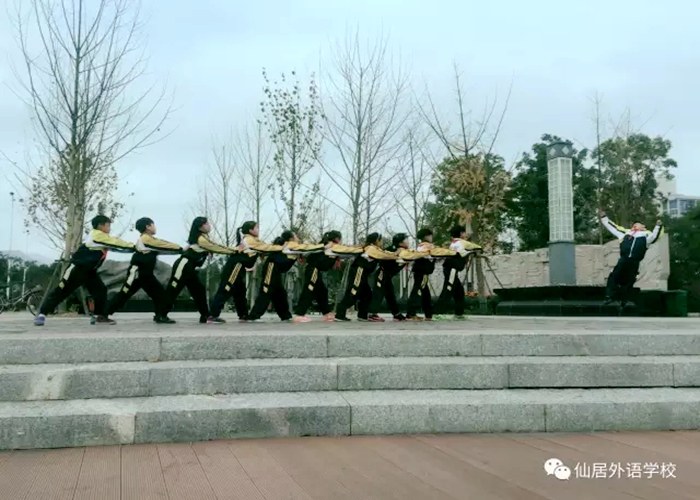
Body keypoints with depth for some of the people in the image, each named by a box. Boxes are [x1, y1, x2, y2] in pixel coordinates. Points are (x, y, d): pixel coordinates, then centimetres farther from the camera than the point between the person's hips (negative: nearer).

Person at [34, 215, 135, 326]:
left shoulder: (104, 239, 10)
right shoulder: (97, 235, -17)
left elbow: (116, 245, 6)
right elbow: (116, 243, -20)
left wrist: (132, 247, -6)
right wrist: (133, 246, -17)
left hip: (89, 270, 9)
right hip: (77, 268, -9)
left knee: (101, 290, 0)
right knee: (62, 290, -6)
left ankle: (101, 316, 4)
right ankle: (42, 314, -1)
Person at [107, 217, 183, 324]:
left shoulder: (150, 240, 14)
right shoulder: (145, 239, -14)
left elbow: (163, 247, 8)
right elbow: (164, 246, -16)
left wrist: (179, 249, -2)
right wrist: (181, 249, -10)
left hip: (145, 273, 10)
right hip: (136, 272, -10)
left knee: (159, 292, 6)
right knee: (124, 293, -9)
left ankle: (160, 316, 7)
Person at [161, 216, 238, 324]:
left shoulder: (203, 238, 14)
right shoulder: (201, 239, -15)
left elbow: (215, 247, 12)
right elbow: (216, 248, -11)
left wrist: (233, 250, 3)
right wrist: (234, 251, -3)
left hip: (189, 269, 10)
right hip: (183, 267, -10)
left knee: (199, 291, 6)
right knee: (172, 291, -5)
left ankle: (206, 316, 7)